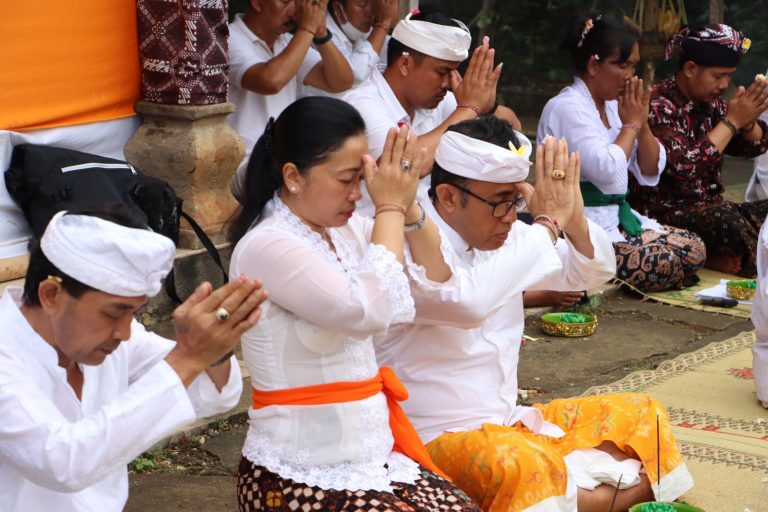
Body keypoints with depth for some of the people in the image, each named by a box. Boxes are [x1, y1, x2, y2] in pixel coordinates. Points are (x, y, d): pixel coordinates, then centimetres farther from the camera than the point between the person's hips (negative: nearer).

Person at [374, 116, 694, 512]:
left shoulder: (502, 238, 4)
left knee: (641, 415, 8)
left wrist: (575, 219, -10)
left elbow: (592, 273, 14)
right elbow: (470, 302, -41)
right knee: (522, 466, -38)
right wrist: (548, 222, -28)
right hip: (438, 440, -9)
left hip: (510, 423, 9)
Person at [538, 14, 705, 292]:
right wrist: (631, 123, -10)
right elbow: (607, 171, -26)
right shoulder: (566, 108, -14)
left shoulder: (612, 104, 12)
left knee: (694, 250, -3)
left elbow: (651, 173, 13)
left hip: (618, 218, 9)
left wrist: (642, 123, -3)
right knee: (663, 265, -24)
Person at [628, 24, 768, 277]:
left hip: (709, 209, 8)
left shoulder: (711, 102, 8)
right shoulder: (658, 106, -15)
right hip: (666, 215, -8)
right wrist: (732, 121, -20)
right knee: (730, 223, -33)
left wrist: (747, 121, -11)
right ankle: (710, 259, -6)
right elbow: (685, 167, -27)